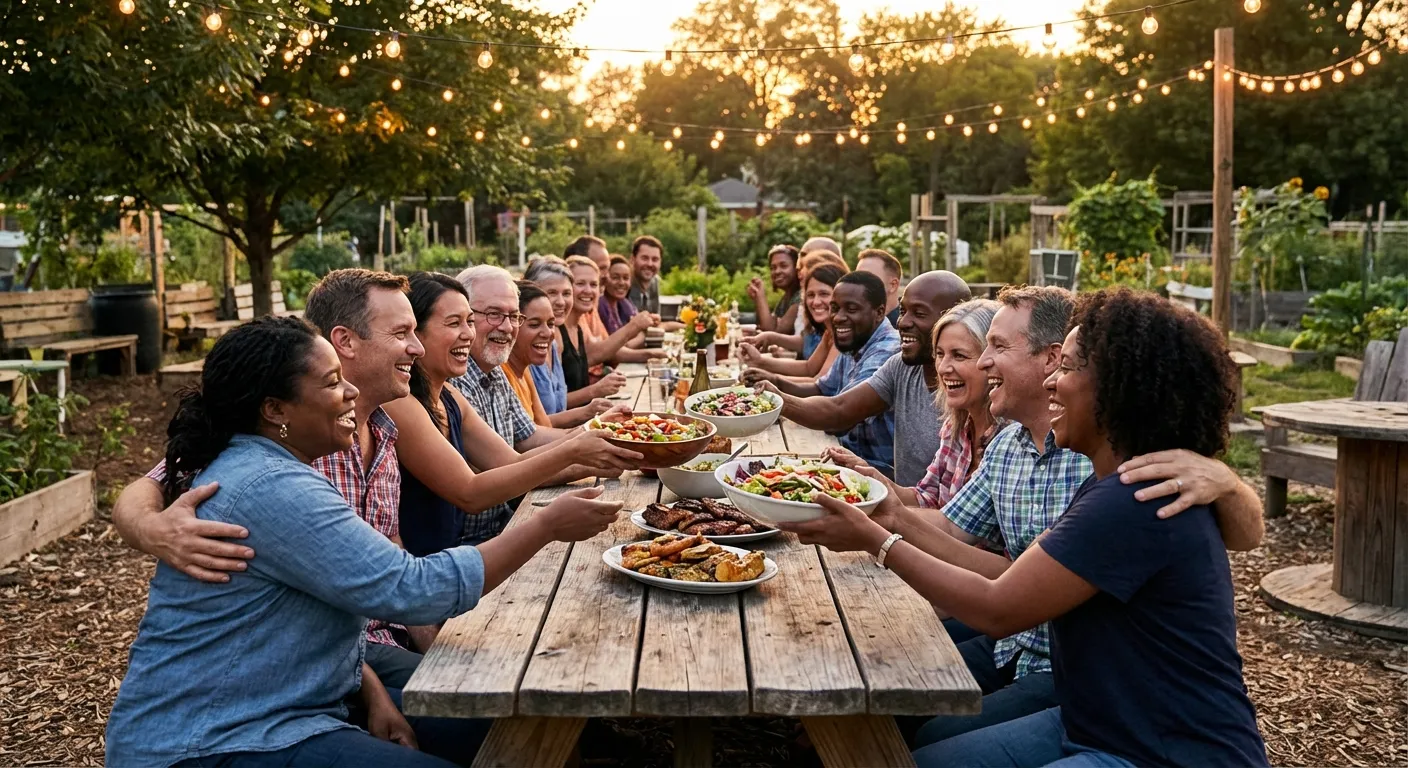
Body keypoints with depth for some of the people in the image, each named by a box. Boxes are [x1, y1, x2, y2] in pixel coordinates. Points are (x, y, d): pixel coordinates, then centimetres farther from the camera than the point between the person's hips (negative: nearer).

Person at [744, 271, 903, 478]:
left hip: (880, 468, -8)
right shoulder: (853, 347, 8)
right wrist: (776, 380, 1)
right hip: (852, 455, 8)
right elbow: (822, 390, 18)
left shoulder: (887, 353, -24)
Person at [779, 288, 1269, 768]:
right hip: (1096, 727, 9)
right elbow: (1012, 577, 6)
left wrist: (875, 540, -13)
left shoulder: (1137, 503, -25)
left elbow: (996, 609, -22)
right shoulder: (1112, 488, 7)